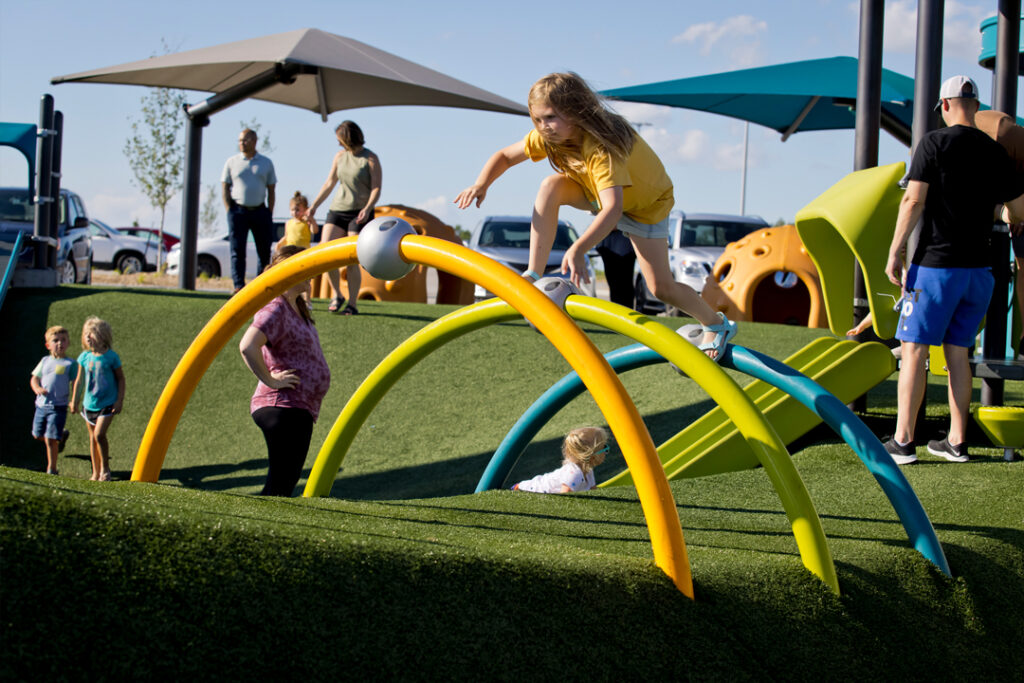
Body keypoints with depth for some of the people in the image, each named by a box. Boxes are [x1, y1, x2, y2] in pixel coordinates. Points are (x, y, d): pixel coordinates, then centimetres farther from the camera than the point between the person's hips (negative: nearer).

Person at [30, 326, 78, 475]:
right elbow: (34, 378, 12)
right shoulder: (45, 361, 10)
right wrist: (37, 388, -9)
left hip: (58, 407, -5)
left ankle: (51, 469, 6)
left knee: (50, 439, -9)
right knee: (38, 435, 16)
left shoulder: (70, 364, -2)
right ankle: (61, 436, 42)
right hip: (41, 405, 5)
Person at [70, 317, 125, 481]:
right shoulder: (85, 357, 2)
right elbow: (79, 380, 12)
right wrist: (74, 400, 14)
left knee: (99, 434, -17)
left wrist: (120, 400, -7)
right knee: (93, 438, 9)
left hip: (107, 404, -5)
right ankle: (96, 473, 18)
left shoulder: (111, 356, -9)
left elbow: (120, 378, -2)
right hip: (89, 404, 5)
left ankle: (105, 468, 1)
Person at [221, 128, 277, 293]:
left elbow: (271, 190, 11)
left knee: (264, 251, 1)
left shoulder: (266, 163, 10)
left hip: (259, 210, 1)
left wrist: (270, 214, 2)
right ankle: (239, 285, -6)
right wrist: (229, 211, -3)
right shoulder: (232, 162, 8)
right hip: (238, 210, -1)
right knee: (237, 251, -6)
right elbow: (225, 187, 7)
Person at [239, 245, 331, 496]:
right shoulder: (275, 308, -13)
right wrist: (270, 380, -21)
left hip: (299, 410, 10)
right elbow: (247, 346, -29)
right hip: (283, 407, -10)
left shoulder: (297, 308, 18)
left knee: (286, 482, 13)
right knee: (279, 485, -12)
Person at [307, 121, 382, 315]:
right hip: (337, 210, 5)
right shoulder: (340, 156, 11)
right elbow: (329, 183, 19)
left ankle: (352, 304, 1)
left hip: (359, 213, -5)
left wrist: (367, 208, -24)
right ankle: (336, 295, 7)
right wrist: (314, 206, 18)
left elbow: (376, 188, -8)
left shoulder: (370, 159, -5)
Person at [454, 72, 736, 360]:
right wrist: (481, 185, -31)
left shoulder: (603, 145, -42)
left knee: (661, 288, -9)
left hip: (645, 202, -5)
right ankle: (533, 276, -24)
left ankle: (717, 325, 19)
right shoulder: (550, 135, -21)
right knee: (550, 186, -27)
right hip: (595, 191, 6)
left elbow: (613, 209, -53)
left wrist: (578, 250, -65)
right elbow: (504, 156, -10)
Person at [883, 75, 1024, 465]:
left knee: (913, 349, -2)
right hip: (978, 268, 5)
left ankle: (903, 442, -5)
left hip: (936, 264, -5)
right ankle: (956, 442, 14)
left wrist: (895, 252, -8)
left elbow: (913, 201, -13)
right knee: (957, 352, 13)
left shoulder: (935, 143, -7)